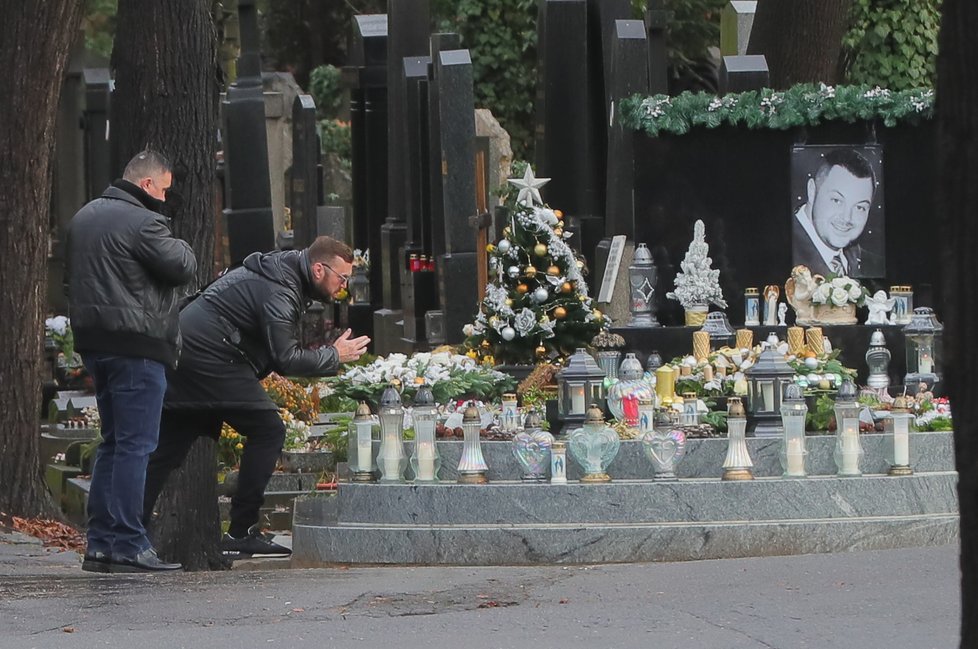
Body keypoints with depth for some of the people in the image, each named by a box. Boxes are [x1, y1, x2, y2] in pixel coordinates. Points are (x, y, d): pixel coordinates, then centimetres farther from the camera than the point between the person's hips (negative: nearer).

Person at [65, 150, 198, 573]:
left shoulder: (84, 217, 17)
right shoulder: (141, 223, -14)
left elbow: (70, 278, 24)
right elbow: (184, 267, -12)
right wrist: (174, 244, 6)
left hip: (94, 343, 9)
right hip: (136, 347, -9)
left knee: (113, 442, 15)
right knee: (134, 445, -7)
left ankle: (99, 542, 14)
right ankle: (126, 546, -10)